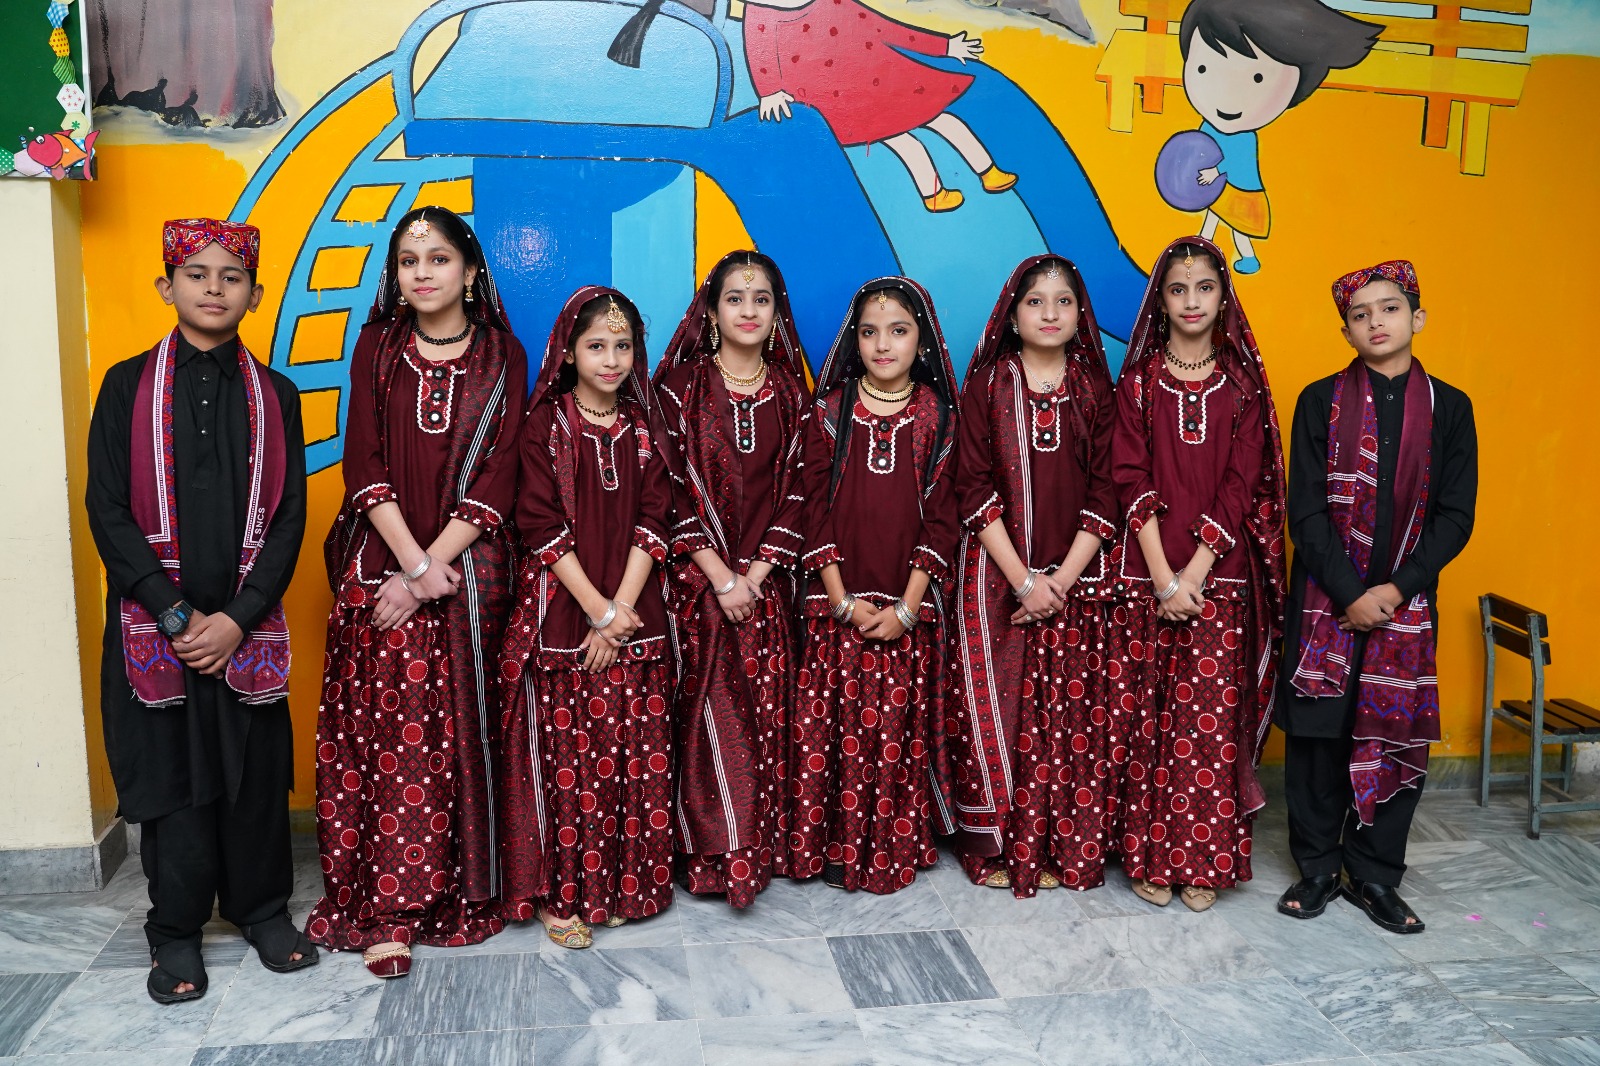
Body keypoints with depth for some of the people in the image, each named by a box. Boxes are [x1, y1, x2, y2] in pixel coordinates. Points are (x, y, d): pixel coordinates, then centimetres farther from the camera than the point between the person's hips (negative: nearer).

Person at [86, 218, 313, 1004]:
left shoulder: (274, 394, 4)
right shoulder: (128, 386, 1)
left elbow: (288, 517, 1)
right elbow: (107, 510, -3)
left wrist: (238, 618, -9)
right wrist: (176, 614, -11)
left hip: (247, 623, 1)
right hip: (155, 622, -1)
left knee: (257, 768, 7)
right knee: (170, 768, 5)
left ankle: (262, 908, 25)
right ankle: (177, 930, 21)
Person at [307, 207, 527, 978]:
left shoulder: (503, 358, 4)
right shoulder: (378, 347, 8)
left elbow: (495, 478, -3)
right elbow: (363, 464, 0)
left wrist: (432, 572, -11)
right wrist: (413, 560, -11)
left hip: (467, 572, -1)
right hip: (381, 564, 1)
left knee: (456, 736, 2)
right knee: (381, 734, -2)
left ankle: (457, 893, 16)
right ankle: (383, 910, 4)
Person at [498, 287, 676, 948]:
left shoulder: (644, 429, 9)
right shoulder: (545, 425, -1)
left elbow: (653, 521, 2)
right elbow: (541, 526, -8)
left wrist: (621, 610, -9)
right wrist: (598, 608, -13)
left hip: (634, 619, 3)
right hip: (562, 615, -3)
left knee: (635, 758, 5)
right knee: (566, 758, 0)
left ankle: (624, 884, 20)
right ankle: (560, 893, 12)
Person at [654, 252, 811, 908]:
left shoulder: (791, 393, 8)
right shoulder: (682, 385, 0)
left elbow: (798, 489, 4)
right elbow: (672, 487, -6)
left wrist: (757, 572, -7)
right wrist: (720, 576, -12)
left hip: (766, 580, 3)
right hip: (697, 577, -2)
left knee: (766, 711, 3)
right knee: (708, 712, -4)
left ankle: (763, 847, 15)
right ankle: (712, 854, 4)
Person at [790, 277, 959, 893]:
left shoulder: (937, 415, 2)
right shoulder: (831, 410, 2)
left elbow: (941, 516, -1)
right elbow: (815, 508, -1)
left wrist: (906, 607, -8)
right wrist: (844, 600, -8)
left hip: (908, 606, 0)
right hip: (838, 603, 0)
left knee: (899, 730, 4)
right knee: (833, 726, 2)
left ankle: (894, 850, 19)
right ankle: (832, 847, 17)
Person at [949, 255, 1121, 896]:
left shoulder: (1096, 389, 6)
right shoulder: (987, 384, 2)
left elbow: (1105, 491, 2)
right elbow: (974, 489, -4)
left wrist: (1062, 578, -9)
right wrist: (1024, 579, -11)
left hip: (1077, 581, 1)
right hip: (996, 576, -1)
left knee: (1073, 715, 2)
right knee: (998, 712, 0)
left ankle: (1066, 848, 15)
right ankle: (999, 846, 14)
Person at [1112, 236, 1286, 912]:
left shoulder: (1244, 384, 6)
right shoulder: (1139, 379, 5)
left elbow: (1242, 483, -2)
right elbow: (1130, 477, -2)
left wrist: (1194, 572, -12)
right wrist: (1162, 576, -12)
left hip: (1220, 575, 0)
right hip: (1148, 575, 0)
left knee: (1212, 718, 1)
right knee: (1151, 716, 2)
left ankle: (1203, 861, 12)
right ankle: (1150, 856, 12)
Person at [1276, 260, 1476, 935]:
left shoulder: (1448, 408, 5)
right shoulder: (1321, 401, 1)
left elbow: (1456, 516, 1)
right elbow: (1307, 509, -4)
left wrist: (1398, 588, -11)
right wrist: (1350, 593, -13)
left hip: (1407, 602, 2)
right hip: (1325, 599, -1)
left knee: (1398, 738, 5)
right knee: (1319, 733, 4)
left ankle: (1375, 876, 21)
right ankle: (1317, 869, 20)